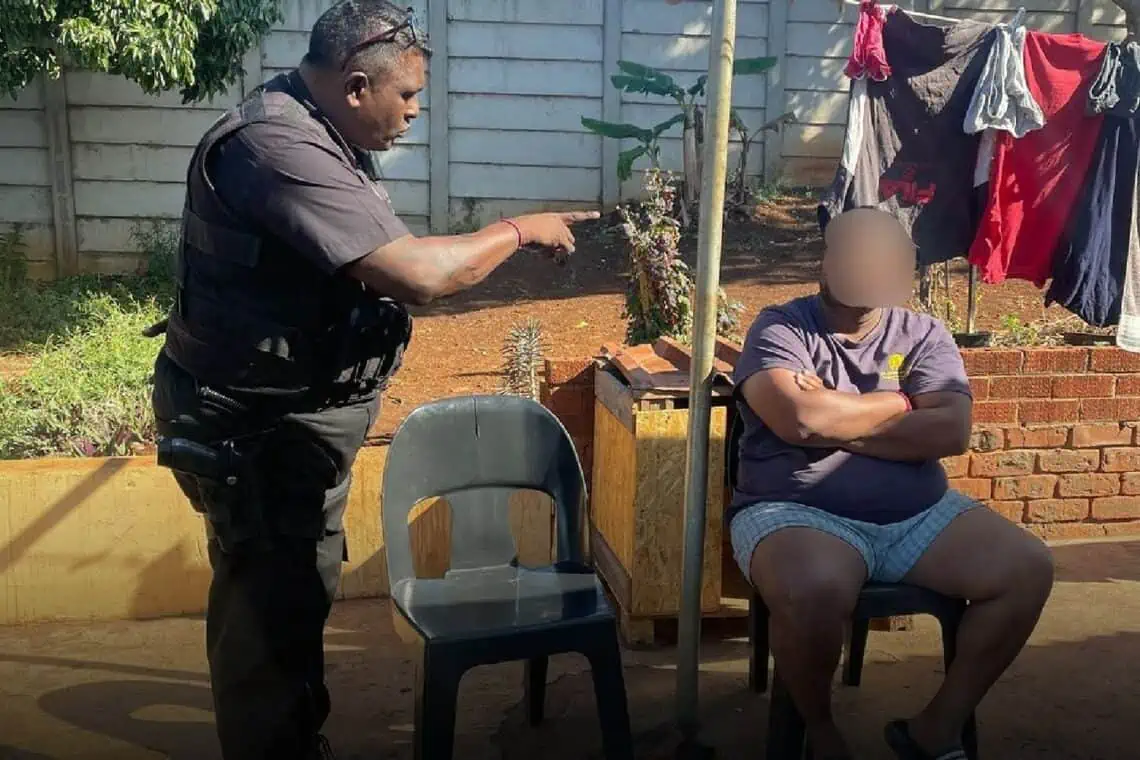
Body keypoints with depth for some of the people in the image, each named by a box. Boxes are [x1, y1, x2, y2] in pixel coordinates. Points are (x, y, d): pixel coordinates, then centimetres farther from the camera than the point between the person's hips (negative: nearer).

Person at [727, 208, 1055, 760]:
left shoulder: (923, 335, 9)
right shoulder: (779, 328, -2)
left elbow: (952, 430, -7)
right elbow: (799, 419, -21)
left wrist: (835, 420, -12)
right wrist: (901, 403, -6)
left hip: (919, 516, 5)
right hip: (797, 513, -5)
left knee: (1028, 569, -13)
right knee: (815, 592, -36)